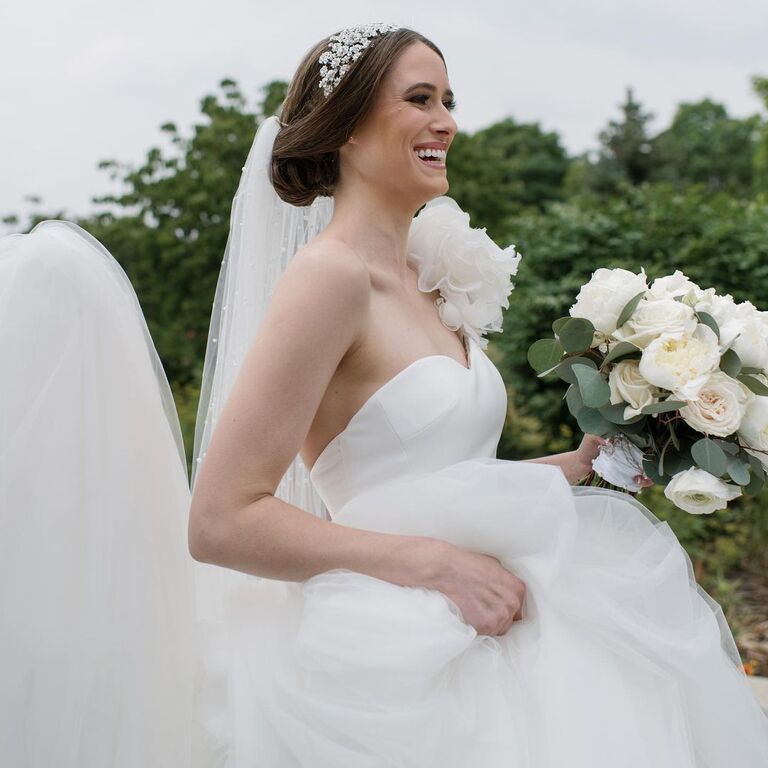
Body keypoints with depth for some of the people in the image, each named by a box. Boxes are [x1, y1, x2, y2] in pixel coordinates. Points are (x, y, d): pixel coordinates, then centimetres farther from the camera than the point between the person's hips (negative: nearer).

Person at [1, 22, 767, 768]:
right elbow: (220, 523, -21)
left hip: (476, 629, 8)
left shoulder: (426, 279, 8)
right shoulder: (331, 275, -17)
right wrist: (434, 563, -22)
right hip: (395, 657, -8)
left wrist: (579, 464, 5)